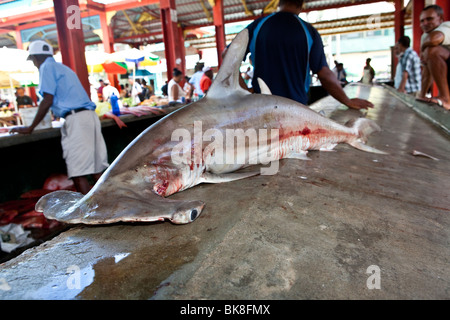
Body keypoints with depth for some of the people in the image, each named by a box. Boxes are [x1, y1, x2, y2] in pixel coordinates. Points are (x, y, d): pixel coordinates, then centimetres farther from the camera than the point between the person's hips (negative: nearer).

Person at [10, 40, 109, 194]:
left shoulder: (47, 67, 1)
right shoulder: (64, 68, 27)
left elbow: (47, 101, -8)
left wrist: (30, 128, -2)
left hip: (76, 119, -9)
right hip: (91, 116, 9)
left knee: (78, 172, -8)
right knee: (97, 168, 8)